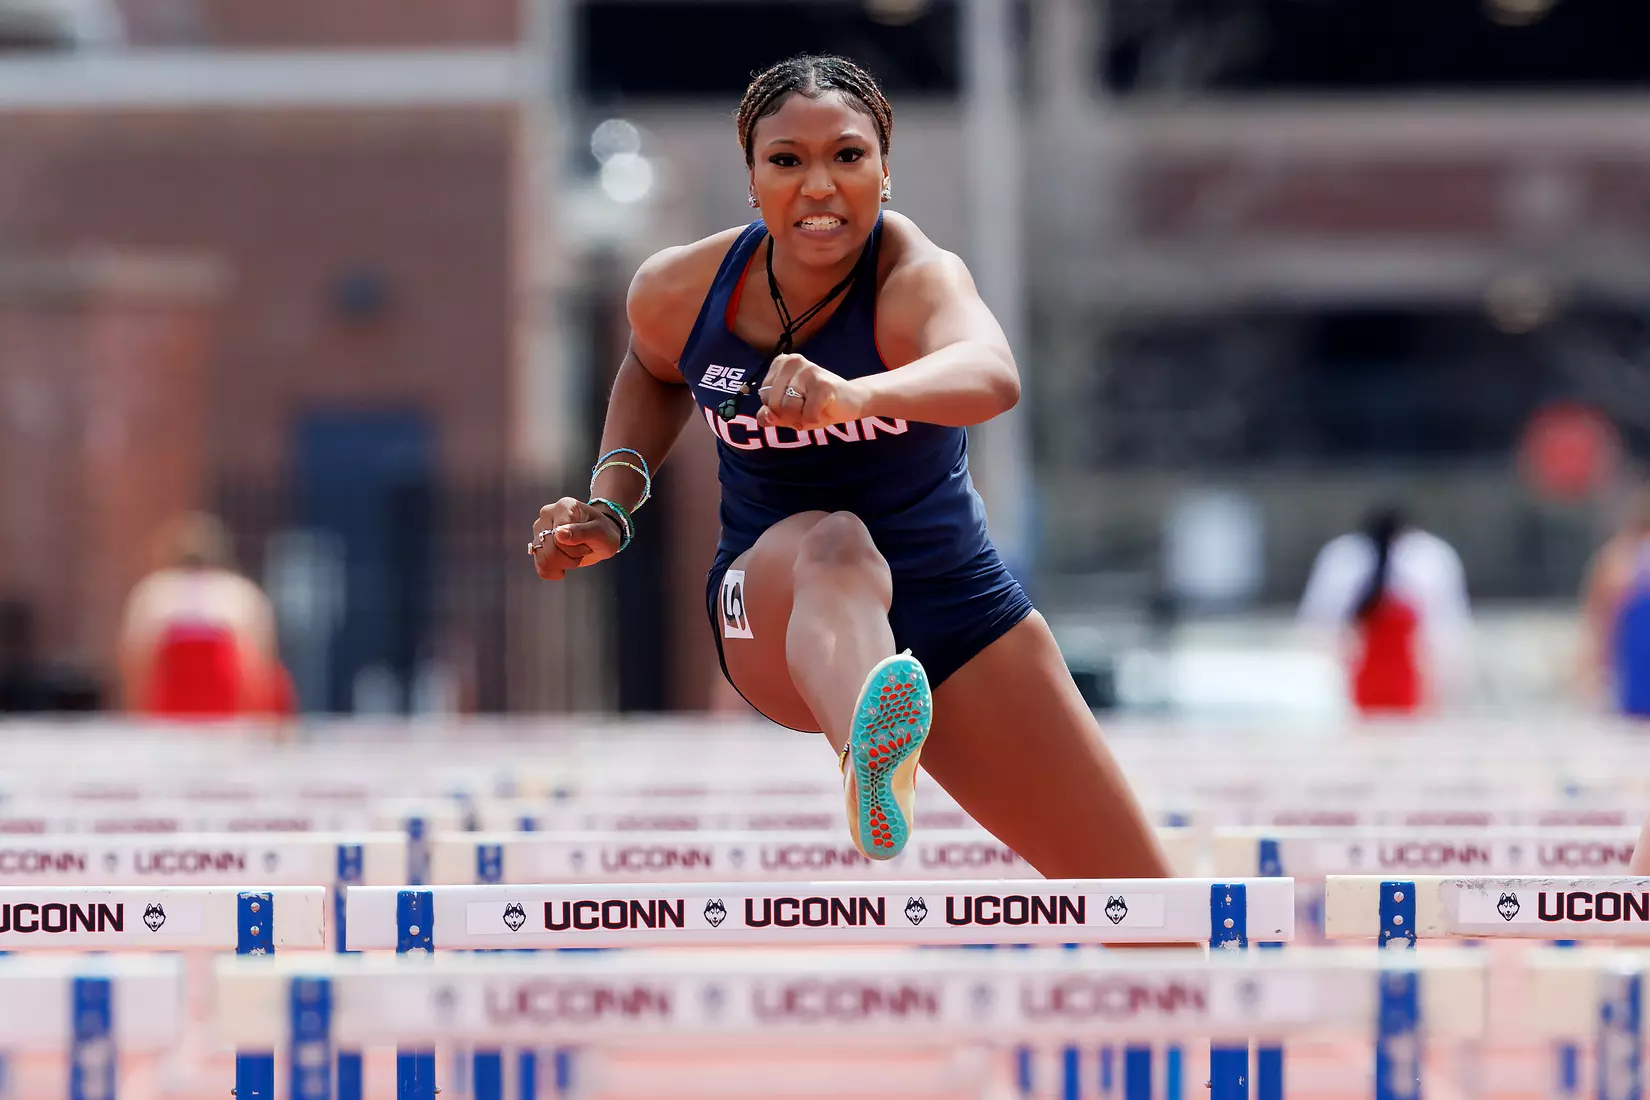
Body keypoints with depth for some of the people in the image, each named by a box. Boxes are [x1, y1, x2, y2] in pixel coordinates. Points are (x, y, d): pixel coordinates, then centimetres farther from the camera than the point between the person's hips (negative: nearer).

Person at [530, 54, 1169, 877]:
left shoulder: (917, 278, -22)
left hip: (959, 621, 0)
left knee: (1140, 909, -5)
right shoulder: (678, 291, -10)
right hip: (776, 616, 0)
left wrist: (855, 396, -66)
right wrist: (610, 503, 0)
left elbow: (991, 375, -47)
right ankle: (869, 749, -73)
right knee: (835, 542, -40)